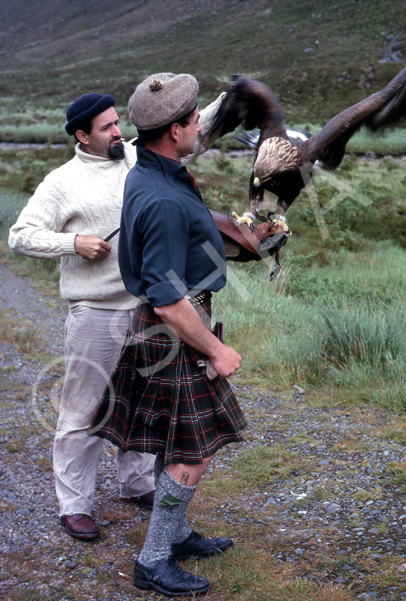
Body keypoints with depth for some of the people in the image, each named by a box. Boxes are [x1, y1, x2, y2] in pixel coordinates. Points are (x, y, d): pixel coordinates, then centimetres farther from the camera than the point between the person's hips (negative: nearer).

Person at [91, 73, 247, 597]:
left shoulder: (144, 174, 5)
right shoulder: (163, 201, -28)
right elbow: (169, 303, -27)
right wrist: (216, 351, -16)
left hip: (158, 325, 10)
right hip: (172, 334, -10)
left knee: (176, 443, 21)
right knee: (192, 450, 1)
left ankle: (175, 535, 37)